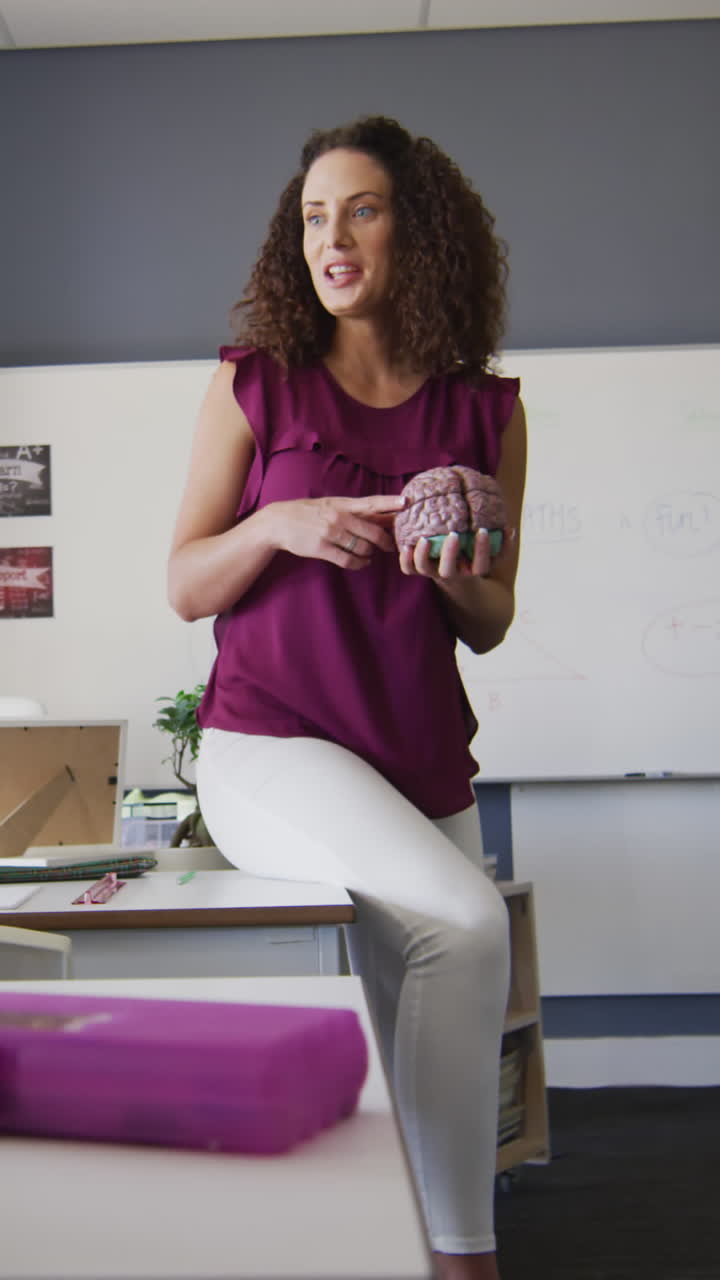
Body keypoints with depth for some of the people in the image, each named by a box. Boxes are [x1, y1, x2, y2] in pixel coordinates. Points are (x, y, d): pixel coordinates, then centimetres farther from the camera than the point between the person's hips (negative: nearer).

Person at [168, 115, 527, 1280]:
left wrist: (461, 579, -12)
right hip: (270, 746, -3)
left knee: (419, 1032, 6)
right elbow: (186, 587, 1)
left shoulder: (486, 409, 5)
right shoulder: (254, 383, 1)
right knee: (466, 923, -25)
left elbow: (489, 627, 10)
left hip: (425, 764, 4)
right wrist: (278, 525, -17)